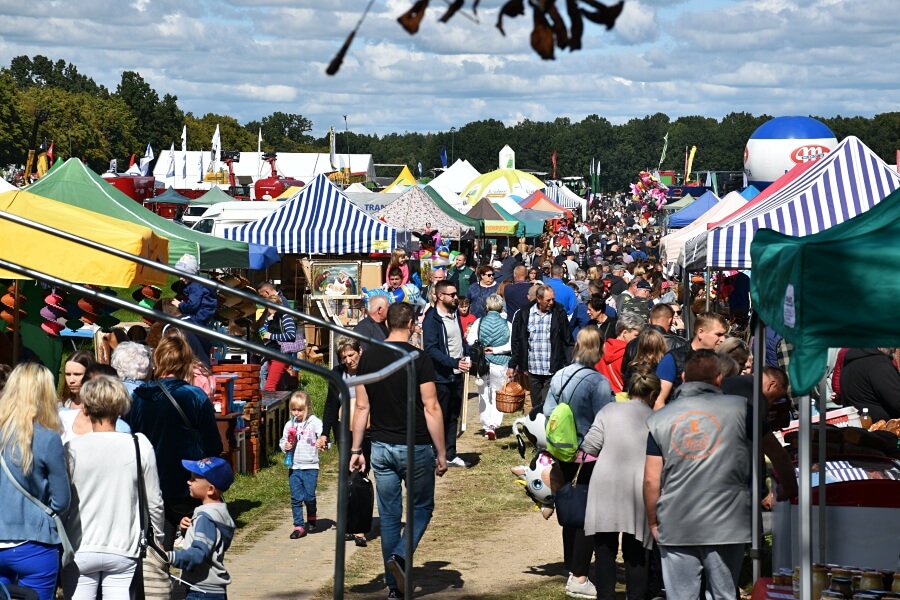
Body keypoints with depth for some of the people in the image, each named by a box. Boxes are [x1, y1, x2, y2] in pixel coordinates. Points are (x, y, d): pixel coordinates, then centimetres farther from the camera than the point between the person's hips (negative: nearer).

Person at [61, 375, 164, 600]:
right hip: (123, 548, 1)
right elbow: (154, 501, 1)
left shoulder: (73, 449, -8)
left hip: (80, 550, -1)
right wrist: (159, 536, 17)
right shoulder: (140, 446, -5)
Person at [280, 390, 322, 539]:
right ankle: (299, 526, 8)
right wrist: (285, 446, -7)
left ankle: (311, 518, 26)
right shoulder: (289, 425, 8)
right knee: (296, 498, 2)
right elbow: (283, 441, 15)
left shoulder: (314, 422, -4)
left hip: (310, 467, -3)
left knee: (309, 496, -2)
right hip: (294, 467, 3)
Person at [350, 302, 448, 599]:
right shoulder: (419, 359, -12)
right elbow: (431, 409, -12)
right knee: (422, 508, 13)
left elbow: (361, 407, 3)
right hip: (415, 448, -4)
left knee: (389, 516, 10)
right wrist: (441, 453, -6)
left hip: (381, 448, 4)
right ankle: (400, 556, -12)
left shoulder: (369, 358, 1)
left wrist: (356, 449, 10)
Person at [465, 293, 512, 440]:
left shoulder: (479, 322, -2)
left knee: (484, 396, 11)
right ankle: (494, 425, -12)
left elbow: (471, 340, -11)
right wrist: (497, 349, -8)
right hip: (500, 364, -1)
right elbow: (511, 345, -13)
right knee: (498, 396, 4)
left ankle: (486, 427, 11)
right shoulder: (507, 324, -2)